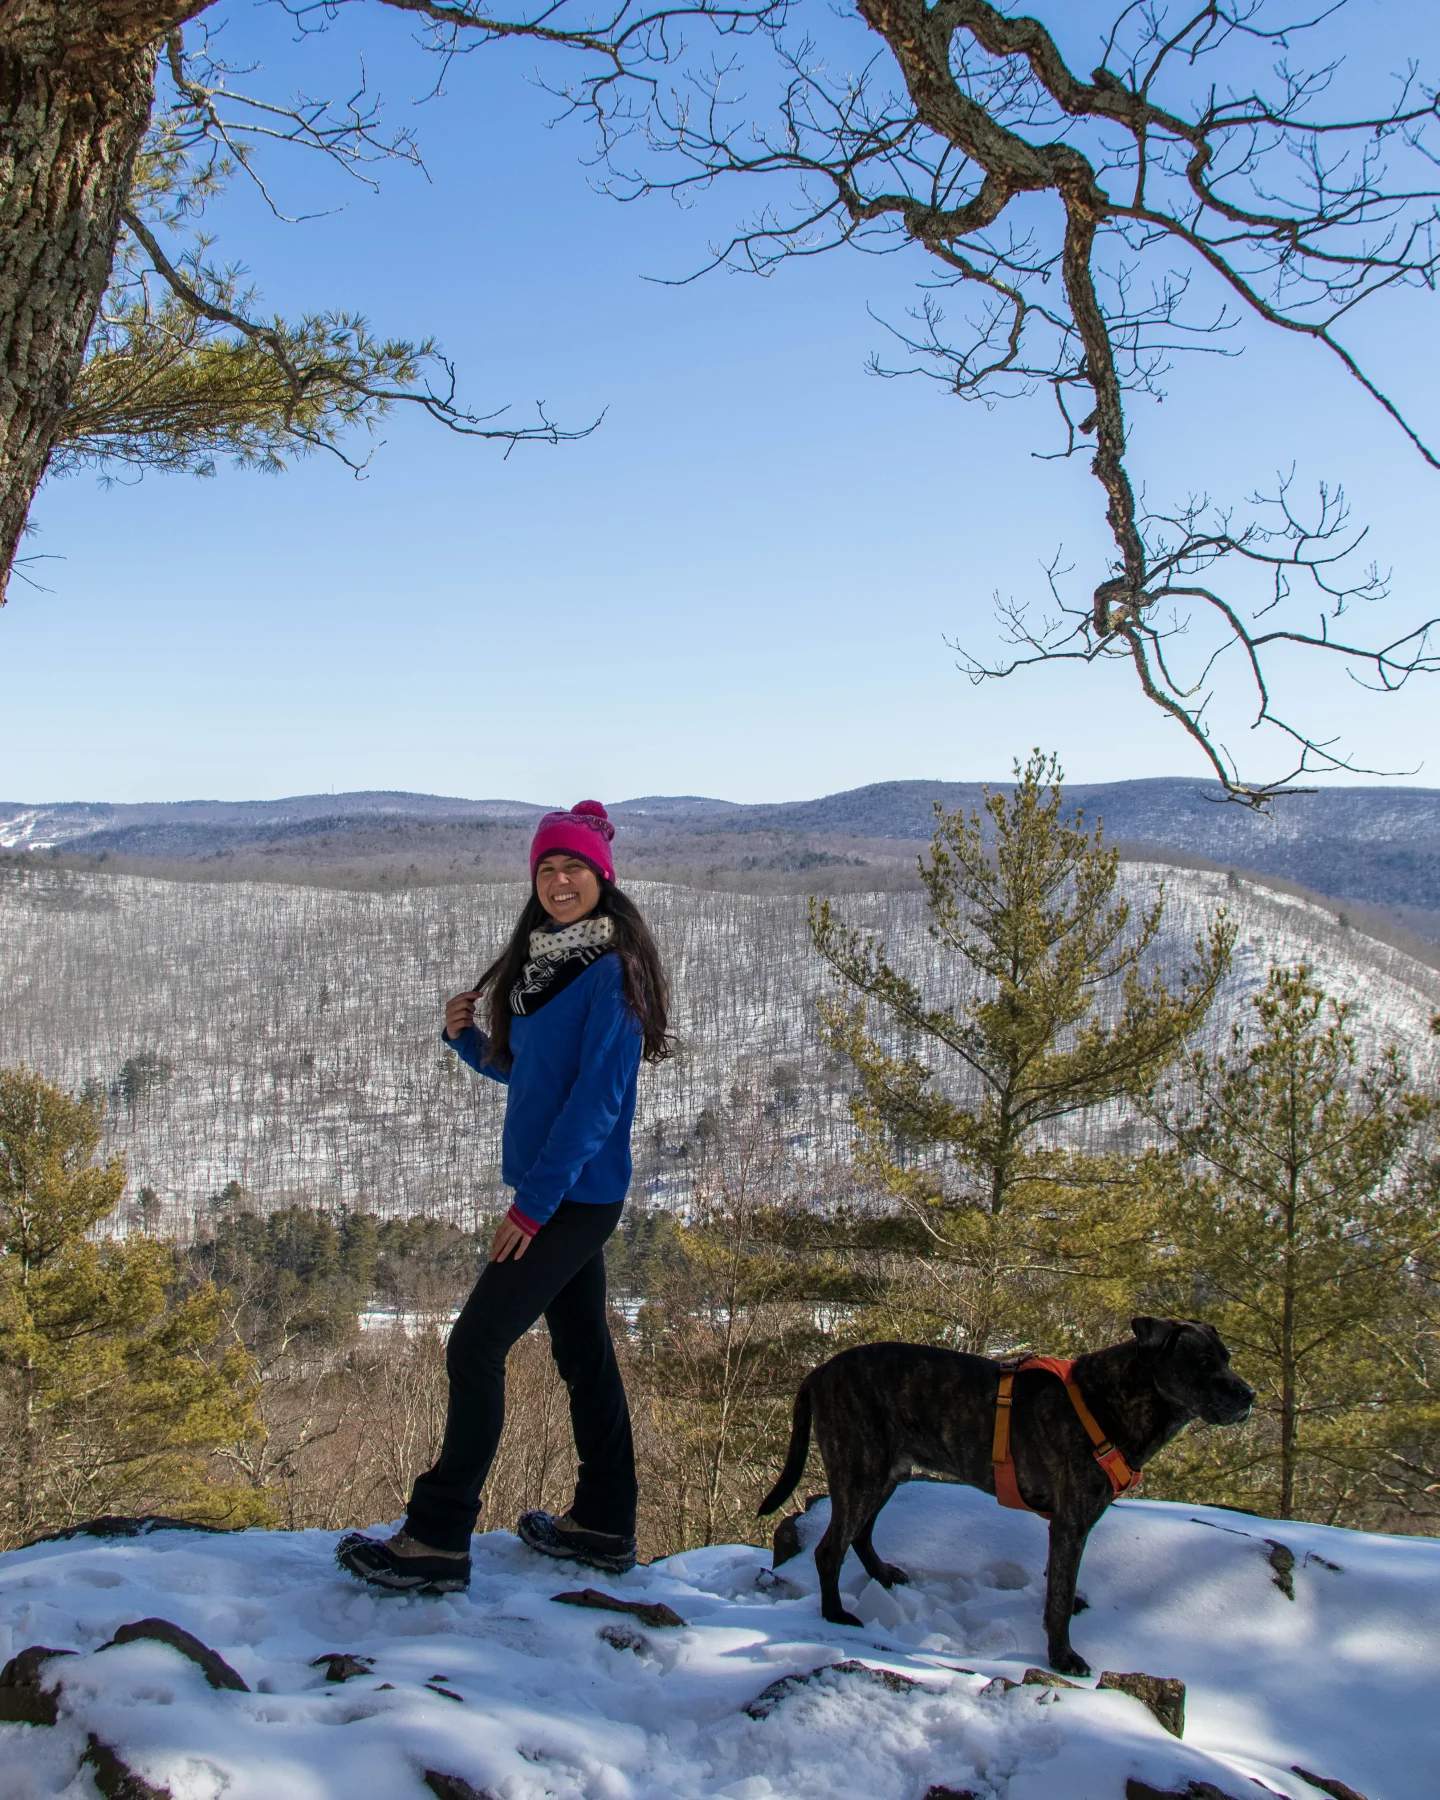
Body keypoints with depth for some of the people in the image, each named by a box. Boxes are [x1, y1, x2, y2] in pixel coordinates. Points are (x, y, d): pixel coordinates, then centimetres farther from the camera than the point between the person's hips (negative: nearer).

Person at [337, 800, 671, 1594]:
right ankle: (604, 1526, 25)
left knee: (475, 1347, -7)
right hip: (562, 1193, 9)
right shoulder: (541, 963, 12)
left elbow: (597, 1098, -21)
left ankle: (436, 1541, 0)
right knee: (582, 1349, 14)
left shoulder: (611, 972, -16)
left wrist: (535, 1200, -21)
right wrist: (465, 1036, 3)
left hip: (574, 1196, -9)